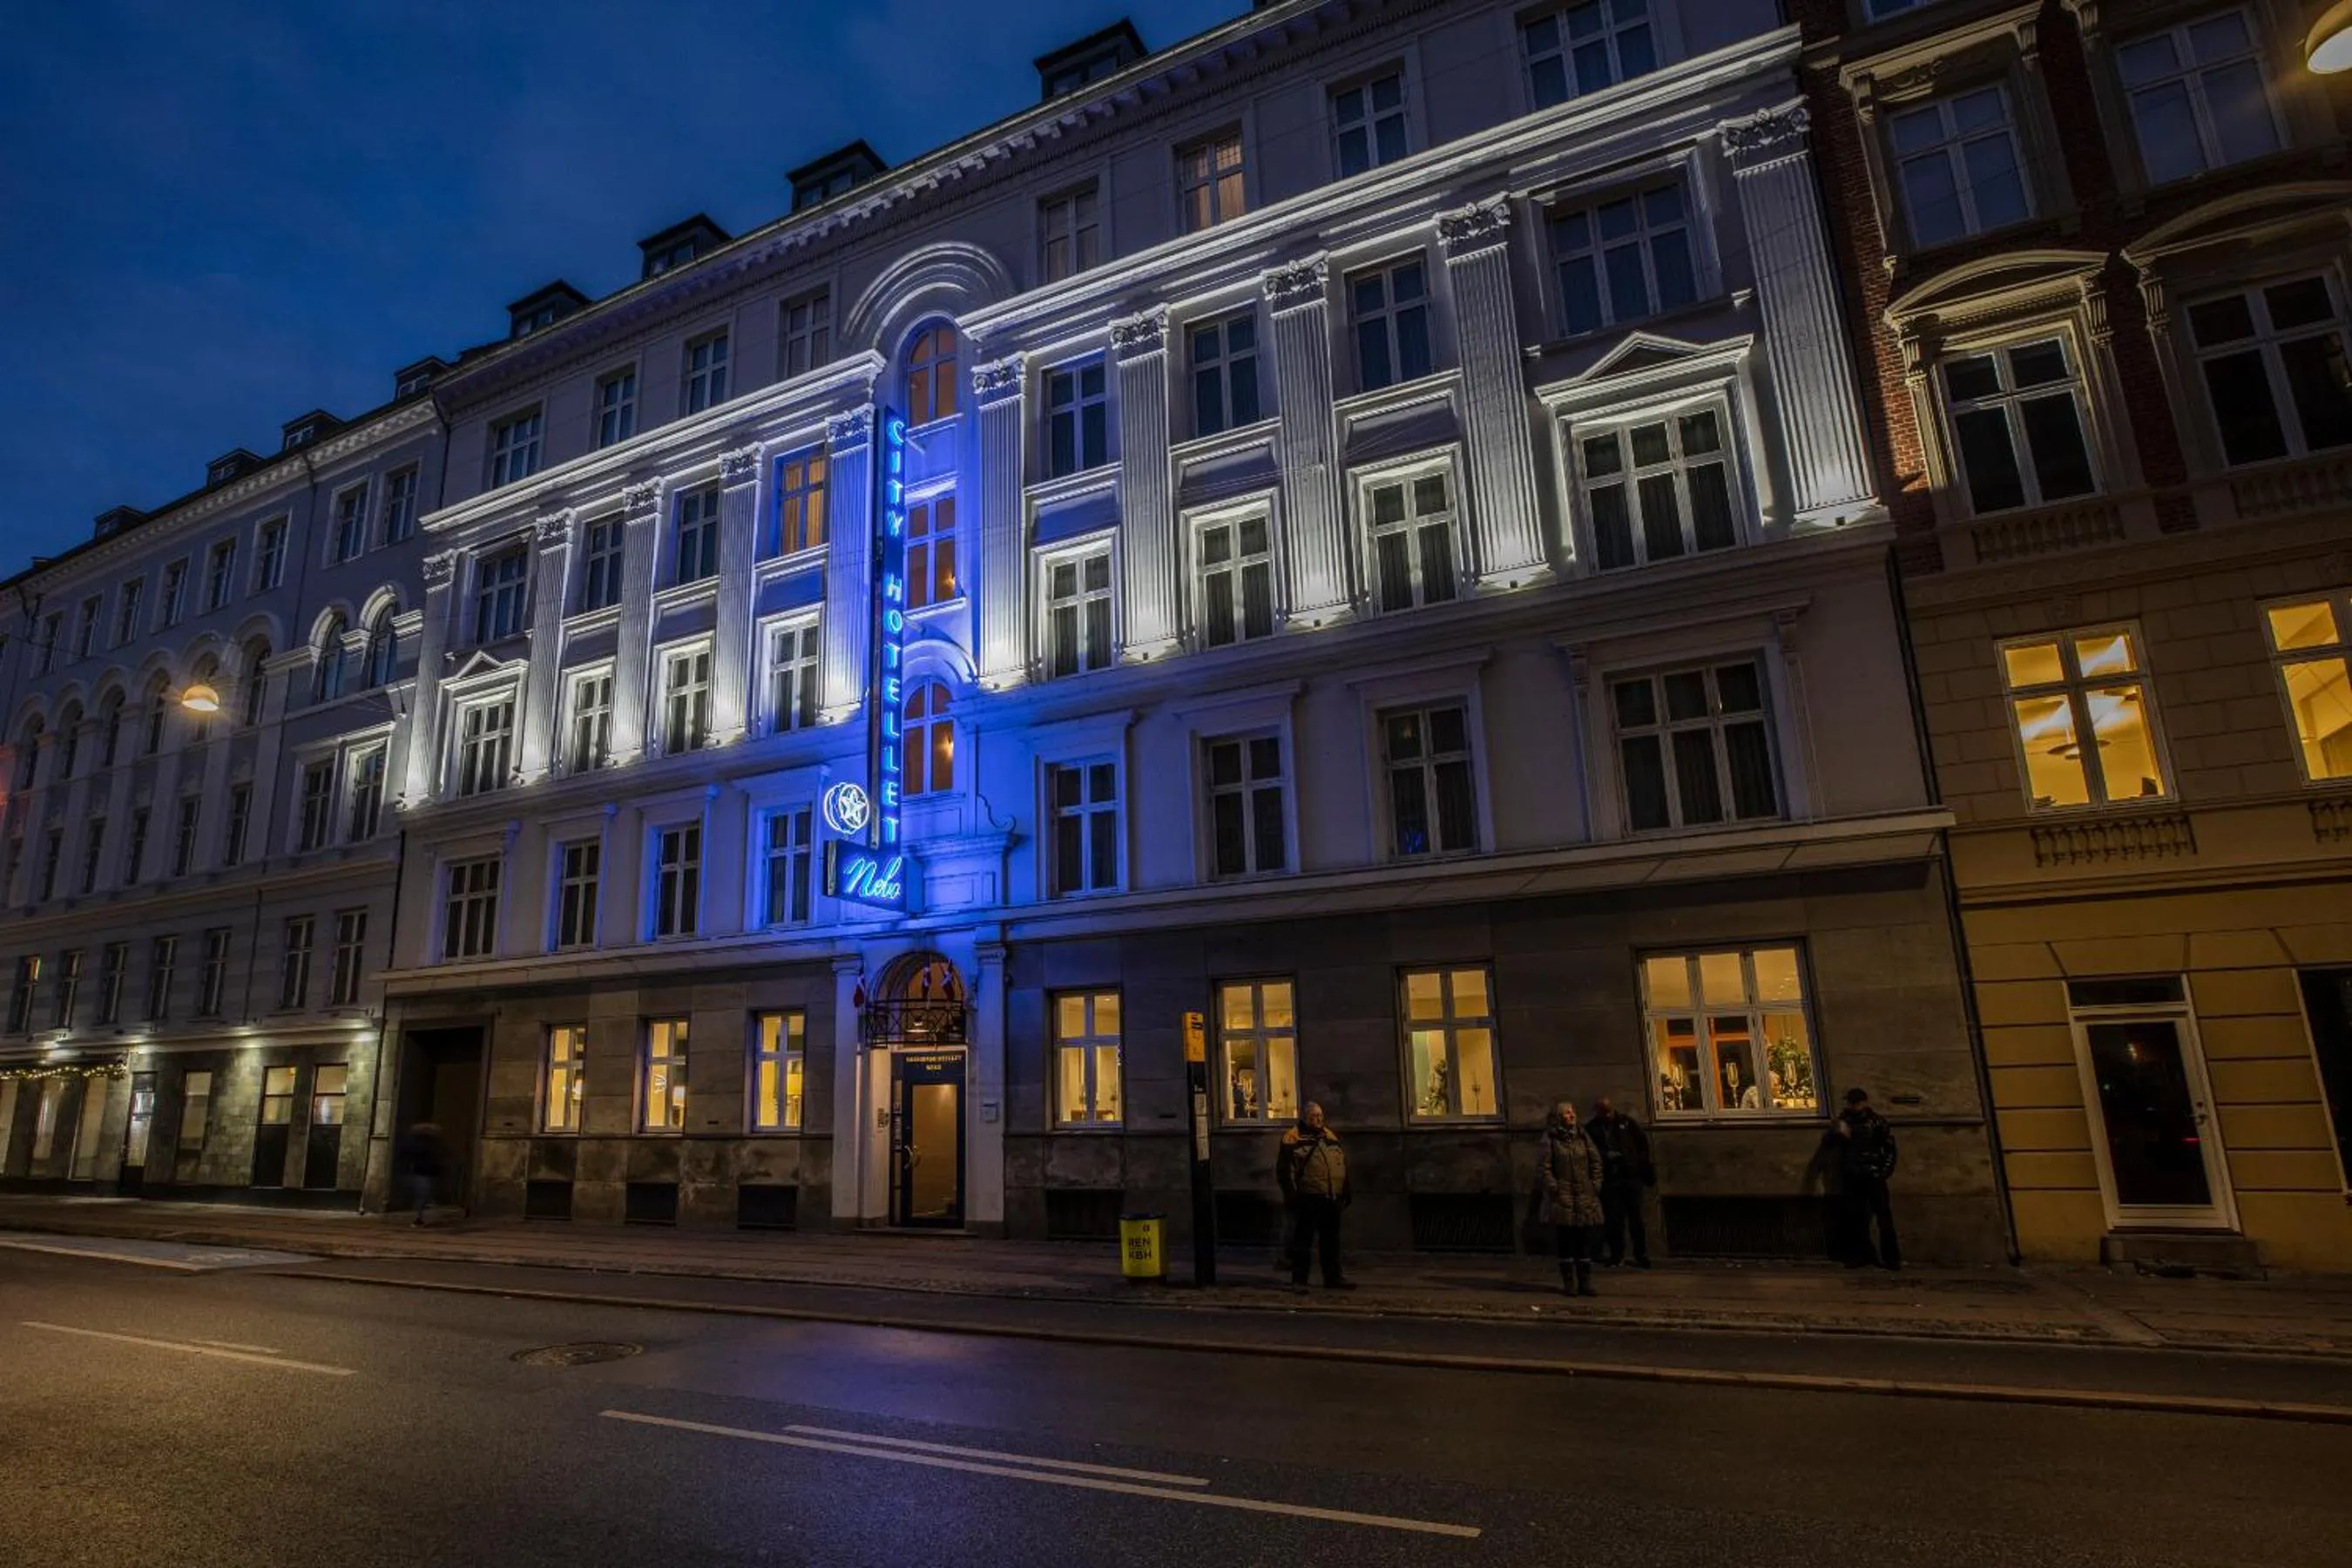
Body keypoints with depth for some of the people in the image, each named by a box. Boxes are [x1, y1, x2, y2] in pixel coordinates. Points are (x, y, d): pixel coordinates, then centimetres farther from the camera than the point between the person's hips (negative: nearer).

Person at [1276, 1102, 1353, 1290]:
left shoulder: (1330, 1135, 17)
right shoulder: (1293, 1138, -4)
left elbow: (1343, 1164, 23)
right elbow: (1284, 1169, -8)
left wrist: (1346, 1190, 19)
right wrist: (1291, 1193, -14)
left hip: (1332, 1198, 6)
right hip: (1308, 1198, -6)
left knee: (1331, 1239, 14)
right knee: (1303, 1239, -1)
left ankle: (1333, 1277, 25)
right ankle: (1299, 1280, 7)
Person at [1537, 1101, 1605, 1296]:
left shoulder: (1582, 1136, 9)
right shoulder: (1550, 1138, -2)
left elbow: (1596, 1161, 11)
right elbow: (1545, 1167, -5)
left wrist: (1595, 1185, 3)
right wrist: (1554, 1189, -11)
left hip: (1585, 1197, 4)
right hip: (1562, 1197, -4)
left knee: (1585, 1241, 5)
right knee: (1565, 1242, -1)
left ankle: (1585, 1282, 11)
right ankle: (1569, 1283, 7)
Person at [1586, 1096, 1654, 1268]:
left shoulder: (1627, 1122, 4)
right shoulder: (1591, 1129, 0)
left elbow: (1643, 1144, 10)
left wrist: (1642, 1166, 4)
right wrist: (1605, 1156, -15)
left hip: (1631, 1176, 0)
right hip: (1608, 1180, 0)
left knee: (1636, 1218, 4)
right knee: (1613, 1220, 3)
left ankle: (1642, 1256, 11)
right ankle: (1616, 1255, 14)